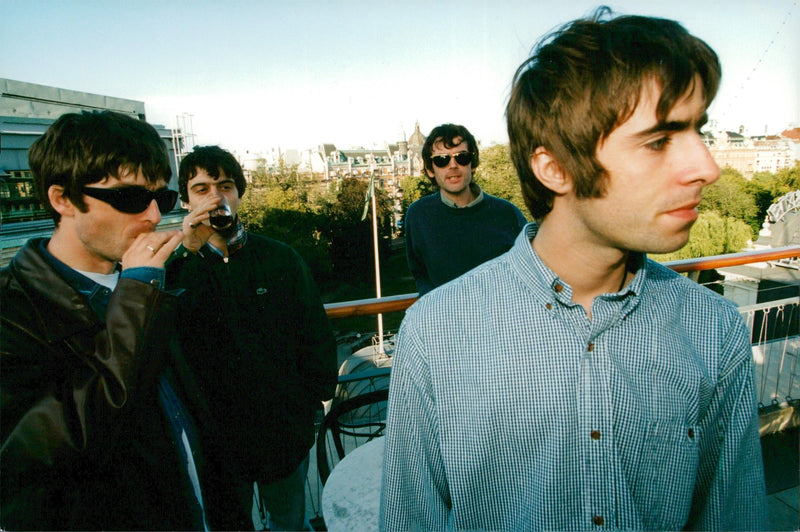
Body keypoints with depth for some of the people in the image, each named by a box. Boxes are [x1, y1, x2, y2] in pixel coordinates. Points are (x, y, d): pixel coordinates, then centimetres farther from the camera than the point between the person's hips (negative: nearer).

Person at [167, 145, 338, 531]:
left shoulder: (280, 258, 1)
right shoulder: (174, 266, -2)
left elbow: (316, 334, 4)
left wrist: (315, 397, -1)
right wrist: (188, 253, -26)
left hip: (284, 425, 1)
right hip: (214, 431, -1)